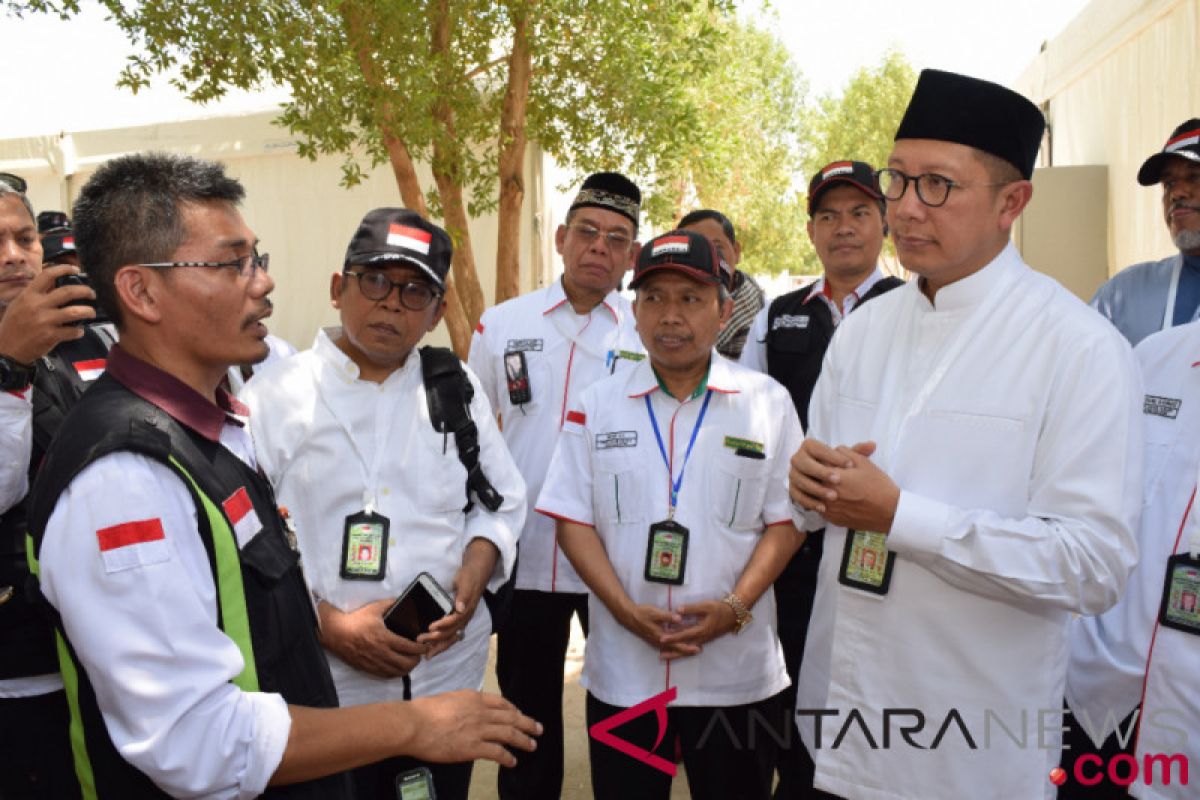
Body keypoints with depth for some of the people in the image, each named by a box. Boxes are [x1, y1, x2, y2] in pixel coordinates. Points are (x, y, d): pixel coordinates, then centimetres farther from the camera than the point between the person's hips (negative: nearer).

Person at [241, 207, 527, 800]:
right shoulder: (272, 397, -4)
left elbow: (499, 503, 10)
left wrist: (473, 574, -9)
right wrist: (328, 625, -16)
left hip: (449, 675, 3)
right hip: (321, 692, -3)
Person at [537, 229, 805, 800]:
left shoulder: (767, 401, 0)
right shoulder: (597, 405, 2)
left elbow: (785, 519, 0)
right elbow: (573, 519, 0)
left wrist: (736, 607, -14)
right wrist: (627, 611, -12)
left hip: (737, 673, -1)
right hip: (622, 672, 1)